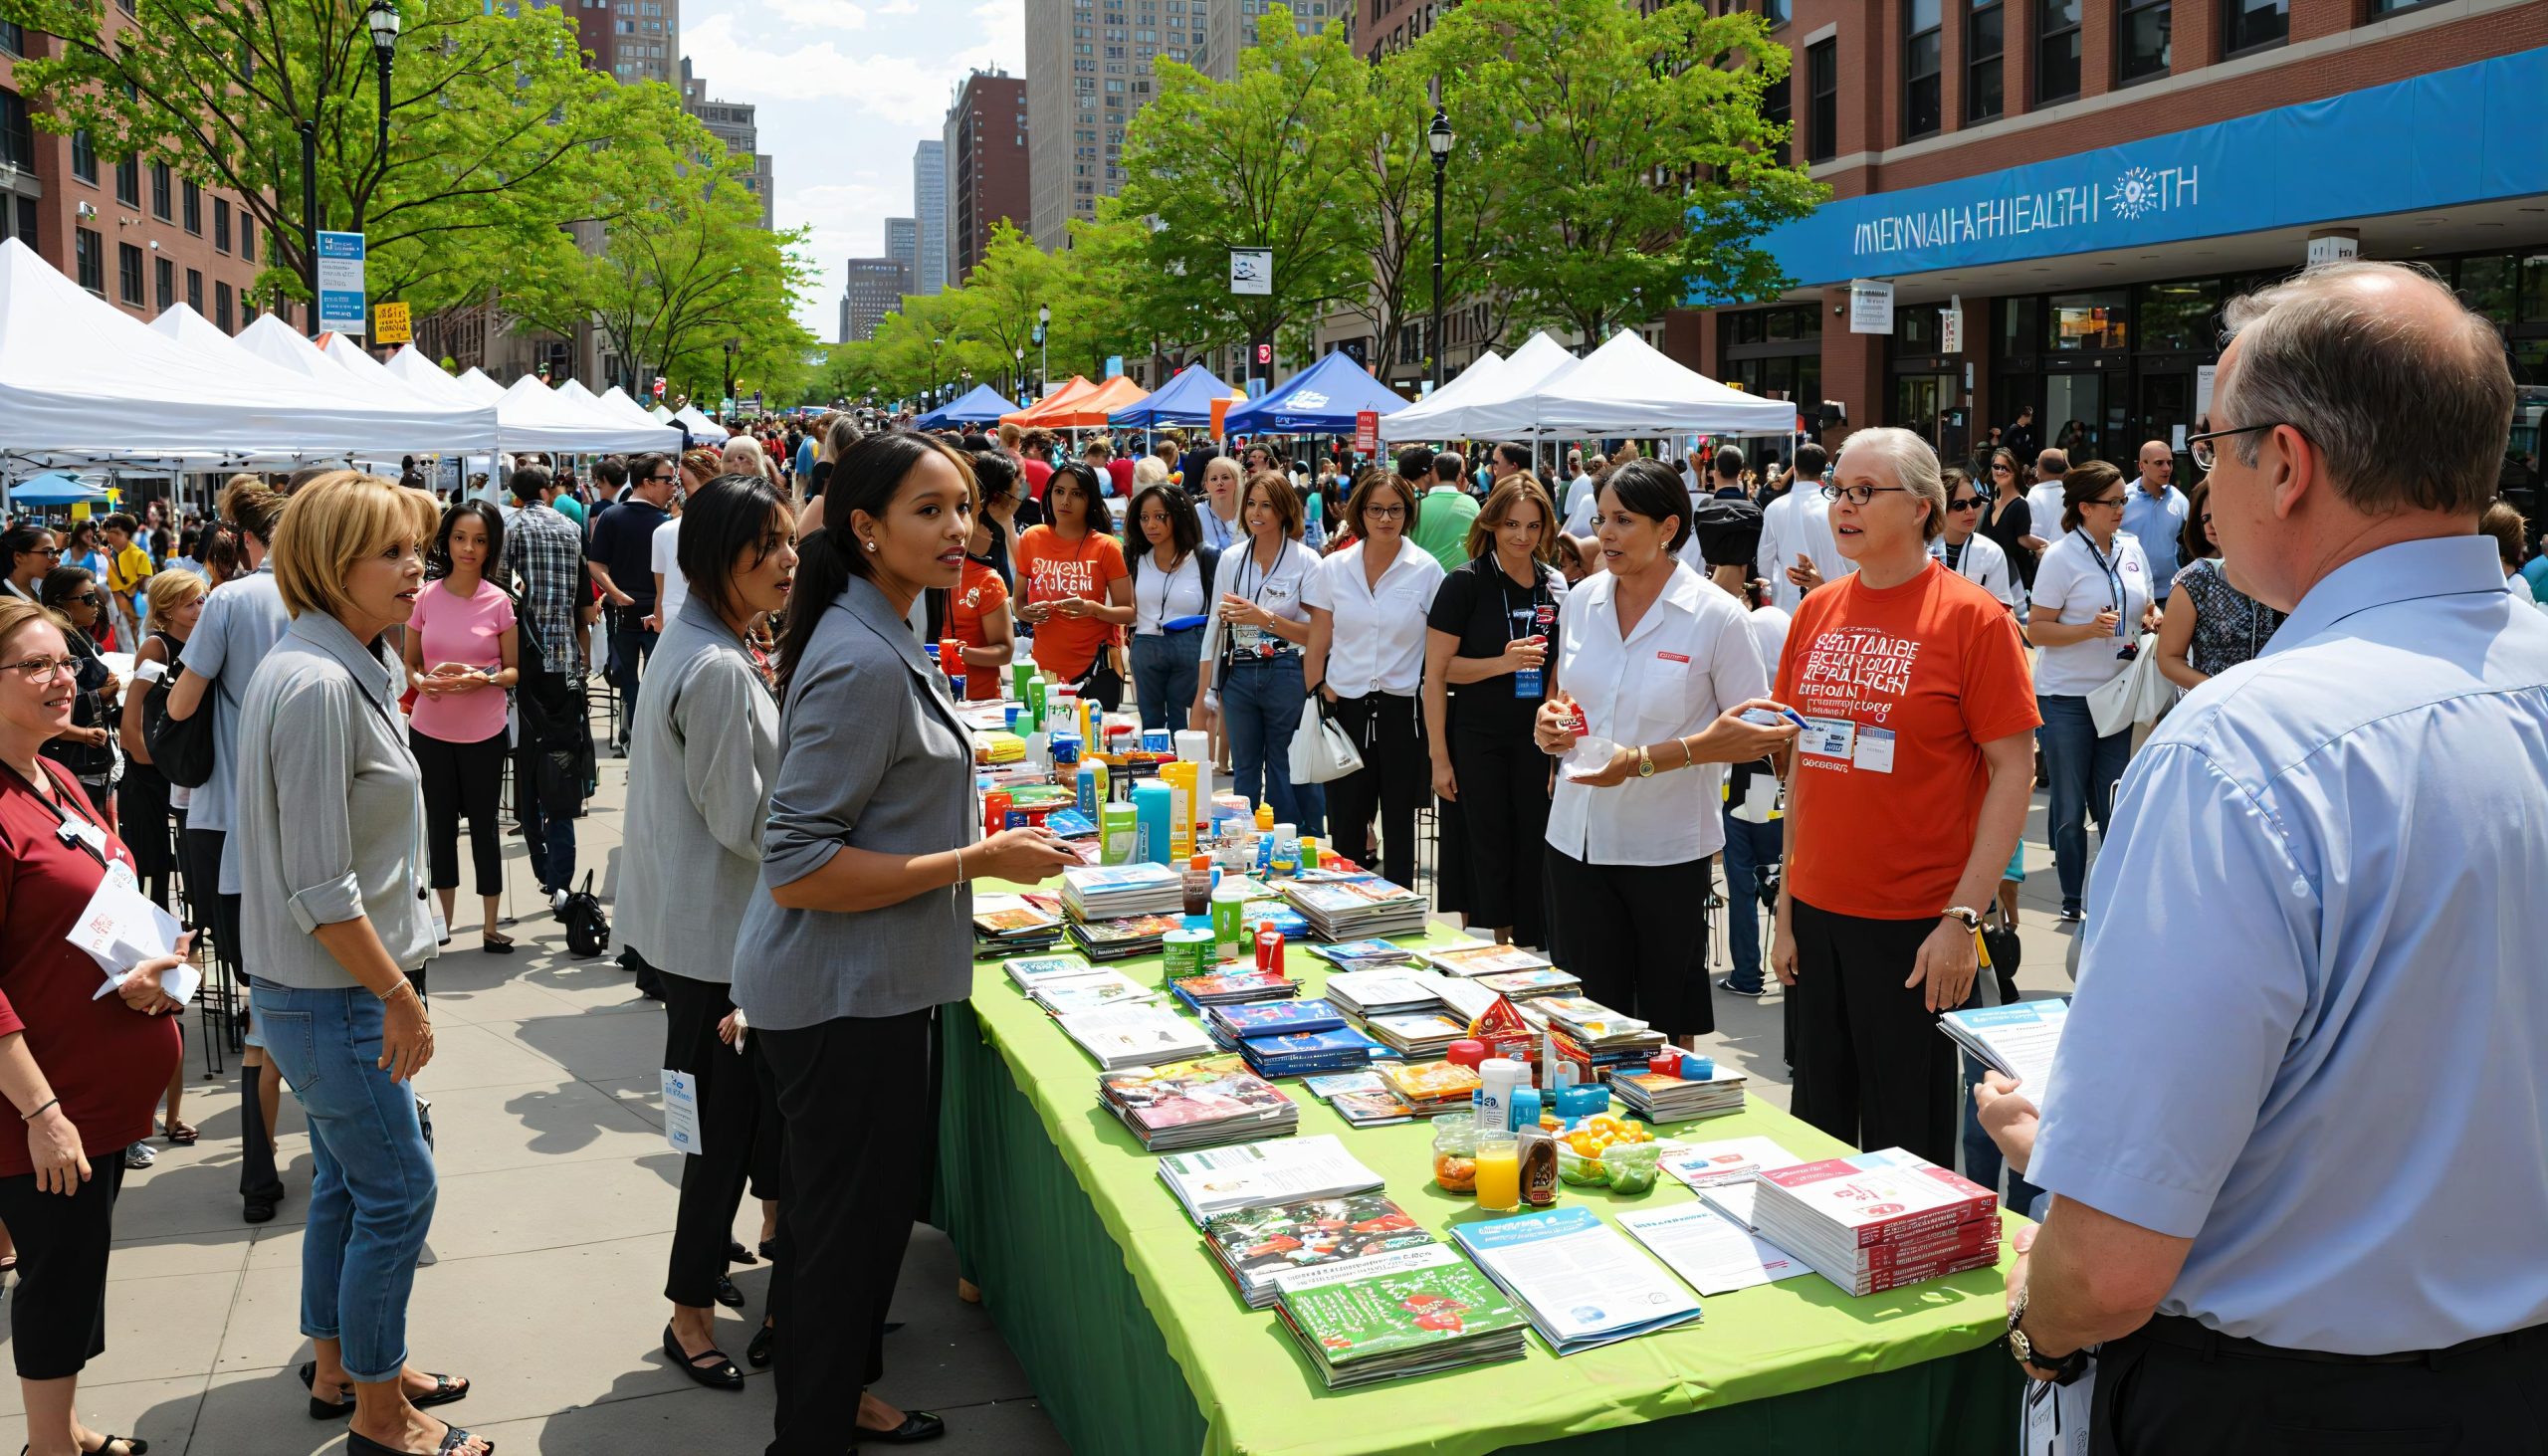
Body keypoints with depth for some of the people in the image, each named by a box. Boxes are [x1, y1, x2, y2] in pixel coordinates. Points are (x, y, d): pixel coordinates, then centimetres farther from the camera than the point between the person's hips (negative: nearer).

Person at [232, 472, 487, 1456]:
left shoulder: (344, 666, 8)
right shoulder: (317, 685, -23)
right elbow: (320, 890, -24)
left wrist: (392, 978, 18)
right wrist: (398, 995, -17)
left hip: (333, 986, 10)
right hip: (330, 994, -10)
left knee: (345, 1181, 21)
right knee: (398, 1191, 1)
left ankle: (339, 1365, 37)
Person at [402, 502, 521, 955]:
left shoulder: (499, 603, -5)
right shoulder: (424, 598, -1)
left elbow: (514, 670, 0)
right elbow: (409, 663, 7)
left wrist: (484, 678, -20)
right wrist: (421, 681, -15)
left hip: (484, 733, -1)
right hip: (430, 730, 2)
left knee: (484, 824, 6)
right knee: (440, 823, 11)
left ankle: (491, 925, 15)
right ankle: (443, 919, 24)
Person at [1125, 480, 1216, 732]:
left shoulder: (1207, 558, -4)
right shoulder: (1137, 559, 10)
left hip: (1191, 652, -4)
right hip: (1145, 651, 4)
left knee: (1184, 731, 0)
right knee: (1150, 727, 9)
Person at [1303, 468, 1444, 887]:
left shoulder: (1426, 571, -2)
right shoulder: (1333, 569, 3)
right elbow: (1316, 650, 7)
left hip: (1403, 710, -1)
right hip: (1345, 708, 1)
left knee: (1399, 825, 8)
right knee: (1344, 827, 5)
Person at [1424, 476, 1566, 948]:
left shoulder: (1555, 586, 7)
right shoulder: (1465, 584, -7)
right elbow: (1437, 672, -10)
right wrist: (1504, 663, -19)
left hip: (1535, 740, 4)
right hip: (1475, 738, -4)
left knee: (1532, 855, 8)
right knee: (1484, 857, 3)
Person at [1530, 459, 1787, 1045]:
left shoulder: (1715, 616, -10)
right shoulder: (1580, 601, 5)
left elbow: (1752, 736, -10)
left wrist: (1641, 760, -20)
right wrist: (1547, 725, -5)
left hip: (1667, 847, -4)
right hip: (1577, 837, 4)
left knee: (1668, 1018, 10)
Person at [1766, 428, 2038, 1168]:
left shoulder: (1973, 615, -8)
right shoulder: (1817, 613, 8)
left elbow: (2013, 772, -9)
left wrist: (1963, 918, -15)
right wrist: (1786, 905, 10)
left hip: (1913, 926, -5)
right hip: (1818, 912, 5)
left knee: (1904, 1140, 7)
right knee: (1818, 1123, 15)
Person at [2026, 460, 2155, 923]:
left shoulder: (2131, 548, 6)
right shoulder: (2062, 557, -10)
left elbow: (2144, 608, 20)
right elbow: (2037, 629, -11)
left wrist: (2153, 621, -2)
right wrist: (2089, 630, -25)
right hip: (2067, 697, -4)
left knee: (2114, 802, 8)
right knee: (2069, 806, 5)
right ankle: (2072, 898, 15)